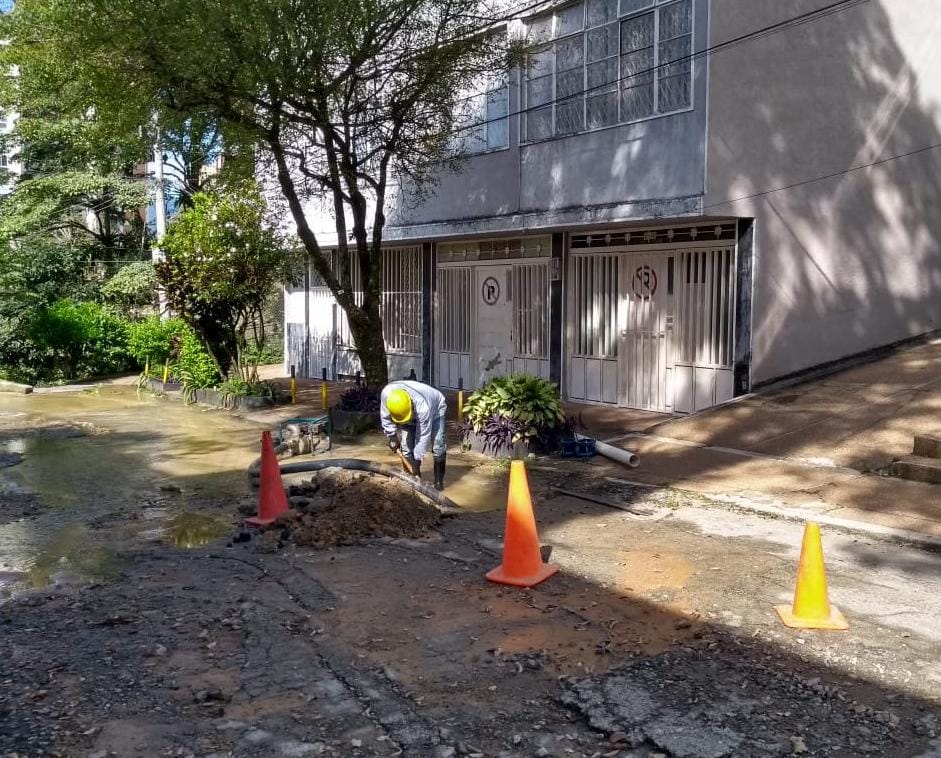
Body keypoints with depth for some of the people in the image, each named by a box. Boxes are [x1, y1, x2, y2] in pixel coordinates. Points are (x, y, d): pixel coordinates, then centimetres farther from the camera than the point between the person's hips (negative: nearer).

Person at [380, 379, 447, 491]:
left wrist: (417, 461, -29)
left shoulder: (423, 406, -46)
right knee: (406, 444, -9)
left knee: (437, 443, -17)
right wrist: (392, 437, -12)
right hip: (414, 415, 4)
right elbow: (385, 417, -13)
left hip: (435, 408, -4)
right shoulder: (386, 393, -36)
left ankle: (439, 480, -6)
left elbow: (423, 436, -35)